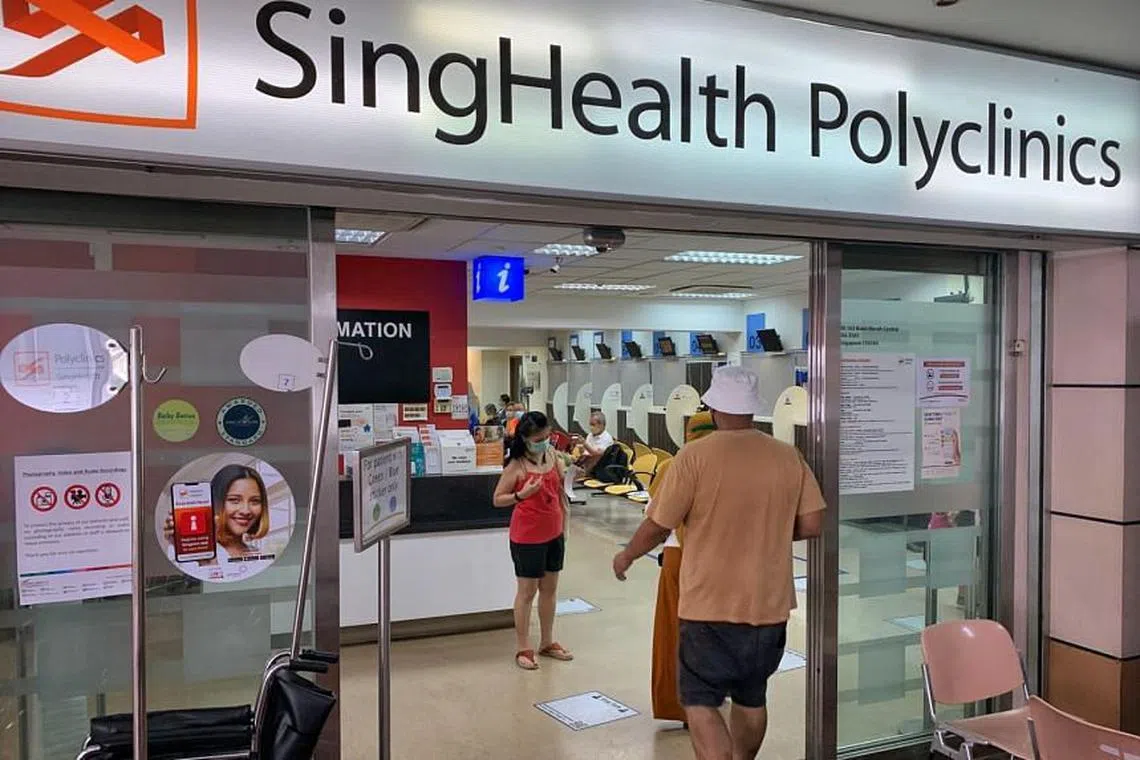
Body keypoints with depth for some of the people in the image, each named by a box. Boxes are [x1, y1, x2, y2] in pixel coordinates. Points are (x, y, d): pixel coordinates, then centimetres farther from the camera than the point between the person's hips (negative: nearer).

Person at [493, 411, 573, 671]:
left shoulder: (552, 456, 2)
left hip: (554, 533, 6)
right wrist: (522, 494, -23)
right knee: (527, 591, 4)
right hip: (527, 537, -6)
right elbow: (498, 499, -8)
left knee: (550, 588, 15)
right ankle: (523, 648, 16)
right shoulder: (516, 466, -14)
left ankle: (547, 643, 29)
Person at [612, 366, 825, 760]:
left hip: (711, 606, -5)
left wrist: (626, 556, 9)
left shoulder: (695, 456, -13)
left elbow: (657, 527, -9)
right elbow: (812, 524, 0)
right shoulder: (789, 456, -1)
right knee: (752, 698, 21)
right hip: (769, 605, 5)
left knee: (700, 702, 4)